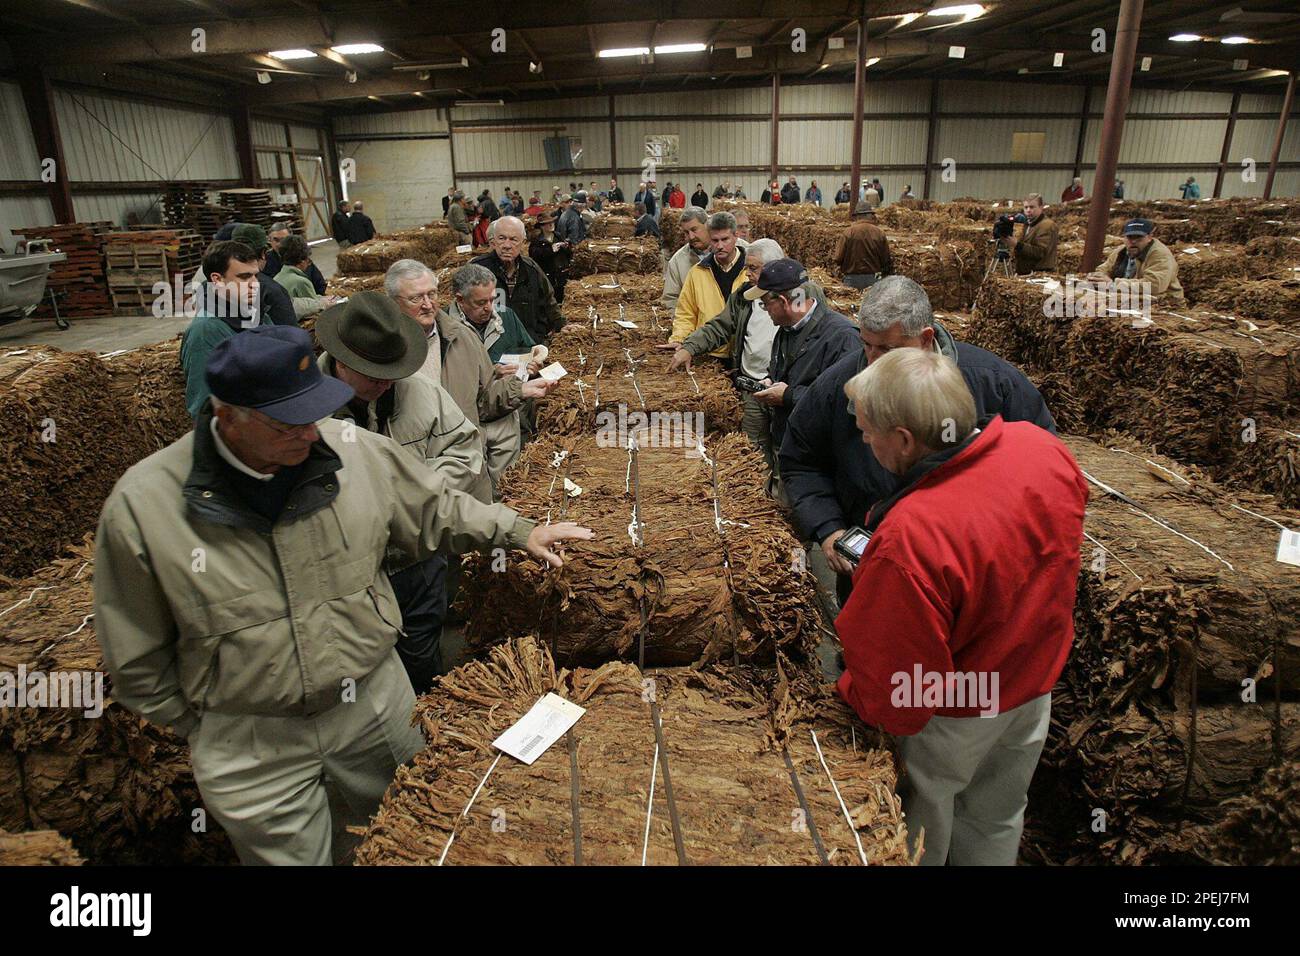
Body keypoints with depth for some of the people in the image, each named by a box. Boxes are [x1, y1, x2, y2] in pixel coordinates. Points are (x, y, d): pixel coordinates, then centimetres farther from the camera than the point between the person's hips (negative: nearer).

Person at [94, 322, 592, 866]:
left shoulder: (356, 451, -12)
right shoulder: (142, 507, -18)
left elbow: (435, 511, 6)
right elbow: (138, 658, -6)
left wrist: (519, 532, 2)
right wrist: (200, 730, 0)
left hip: (377, 700, 3)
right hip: (249, 745, -2)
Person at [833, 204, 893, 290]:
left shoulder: (848, 233, -8)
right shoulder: (880, 233, 0)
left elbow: (837, 259, -9)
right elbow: (887, 260, 3)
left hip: (852, 280, -2)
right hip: (873, 279, 2)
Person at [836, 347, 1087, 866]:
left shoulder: (906, 542, -42)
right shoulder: (1043, 447, -19)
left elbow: (889, 694, -30)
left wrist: (847, 688, -9)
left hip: (954, 715, -6)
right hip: (1038, 685, 7)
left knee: (922, 829, 24)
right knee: (997, 821, 31)